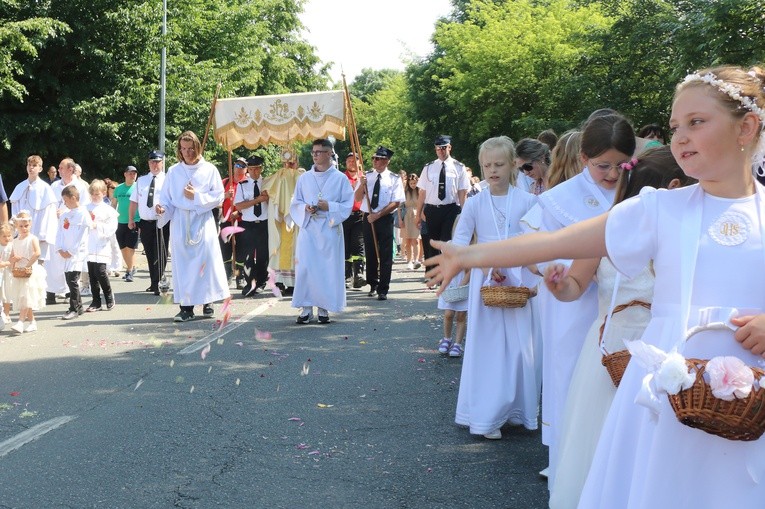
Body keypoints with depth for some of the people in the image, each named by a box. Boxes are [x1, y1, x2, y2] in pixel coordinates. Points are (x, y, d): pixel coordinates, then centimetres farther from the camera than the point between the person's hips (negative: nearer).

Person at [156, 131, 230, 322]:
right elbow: (167, 198, 8)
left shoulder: (209, 170, 2)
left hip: (203, 222, -2)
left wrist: (197, 197, -10)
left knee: (206, 260, -3)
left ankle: (207, 302, 7)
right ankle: (186, 306, 1)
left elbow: (219, 196, -1)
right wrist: (162, 208, -12)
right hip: (180, 222, 2)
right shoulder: (173, 172, 8)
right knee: (182, 263, -1)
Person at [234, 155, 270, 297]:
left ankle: (260, 282, 25)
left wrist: (268, 197, -16)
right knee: (248, 256, 1)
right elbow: (238, 205, -10)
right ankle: (249, 285, 9)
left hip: (264, 224, 1)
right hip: (248, 225, -1)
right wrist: (257, 199, -16)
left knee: (263, 255, 9)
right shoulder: (242, 185, 1)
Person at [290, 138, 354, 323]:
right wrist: (305, 208, -10)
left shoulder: (340, 178, 3)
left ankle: (324, 308, 8)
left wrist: (329, 207, -14)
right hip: (308, 228, 2)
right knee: (305, 267, -6)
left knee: (328, 268, 0)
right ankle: (306, 308, 0)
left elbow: (347, 205, 1)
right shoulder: (304, 178, 9)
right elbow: (295, 204, 11)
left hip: (330, 230, -1)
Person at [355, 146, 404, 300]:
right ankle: (373, 285, 28)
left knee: (385, 256, -3)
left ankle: (383, 290, 4)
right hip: (368, 218, 3)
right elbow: (357, 198, 5)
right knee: (370, 254, 11)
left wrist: (377, 215, -17)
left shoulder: (394, 179, -4)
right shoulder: (366, 177, 6)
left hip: (385, 219, -3)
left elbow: (395, 202, -10)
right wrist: (362, 185, -14)